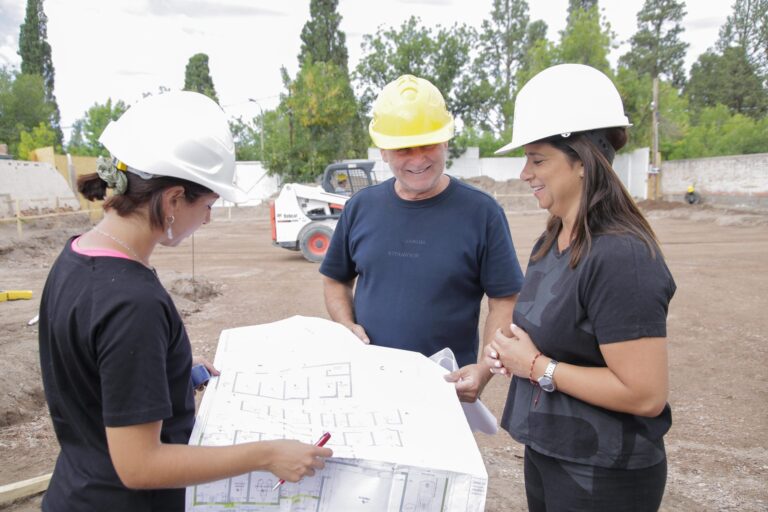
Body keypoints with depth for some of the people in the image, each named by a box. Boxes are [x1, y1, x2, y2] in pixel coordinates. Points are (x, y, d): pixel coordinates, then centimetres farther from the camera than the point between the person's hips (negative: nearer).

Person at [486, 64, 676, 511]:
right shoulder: (552, 242, 2)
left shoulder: (620, 257, -25)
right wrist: (512, 352, -2)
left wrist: (537, 366, -21)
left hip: (604, 476, -8)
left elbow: (646, 394, -26)